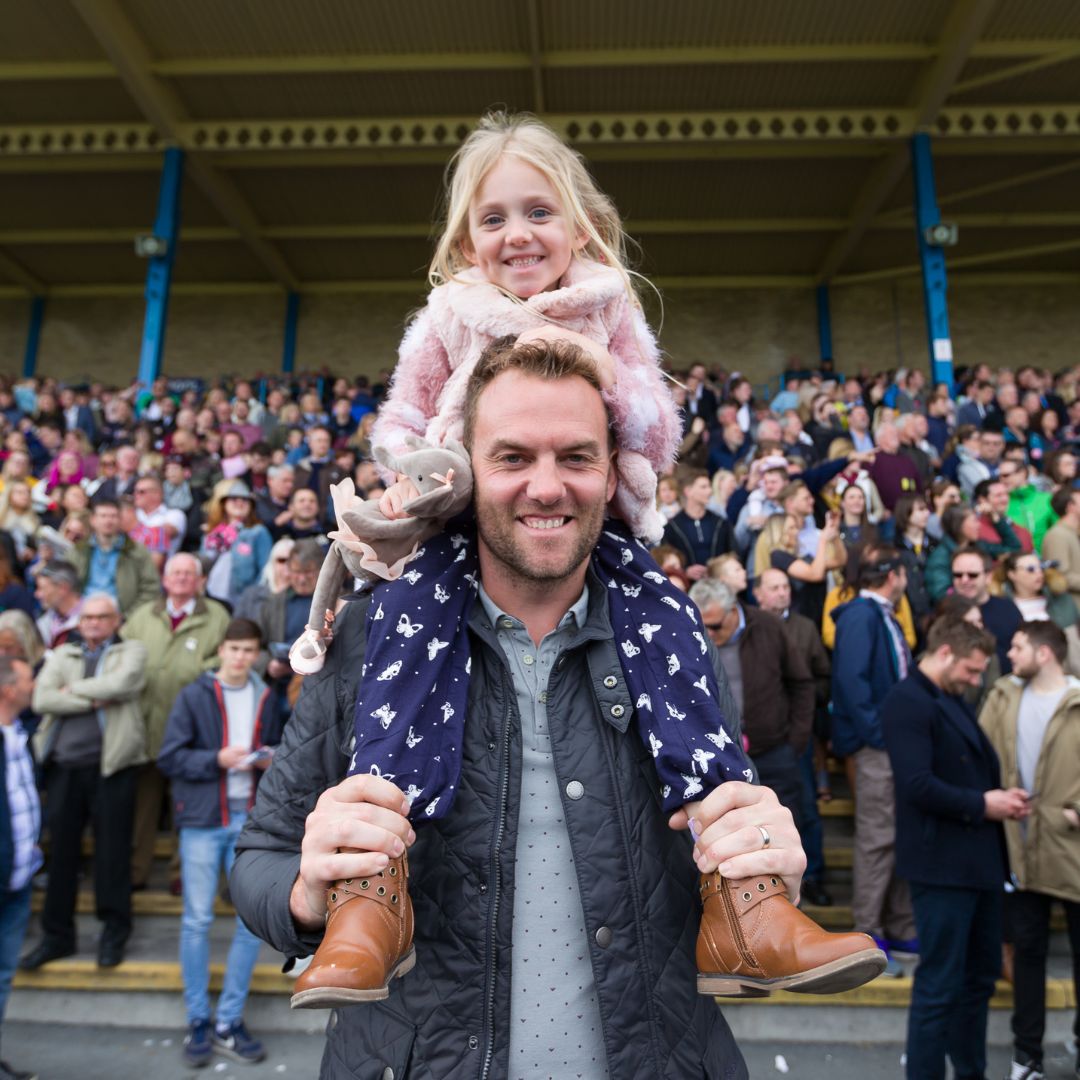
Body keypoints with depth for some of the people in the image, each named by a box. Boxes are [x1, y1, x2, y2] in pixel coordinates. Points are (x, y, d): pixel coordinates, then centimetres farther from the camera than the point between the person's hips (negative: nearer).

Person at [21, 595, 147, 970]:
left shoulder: (131, 651, 6)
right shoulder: (62, 655, 15)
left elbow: (121, 683, -15)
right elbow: (41, 699, -1)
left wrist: (73, 689, -3)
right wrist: (92, 701, -10)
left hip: (110, 763, -3)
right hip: (63, 765, 3)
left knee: (112, 849, 3)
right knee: (61, 848, 9)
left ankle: (114, 932, 18)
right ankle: (57, 935, 22)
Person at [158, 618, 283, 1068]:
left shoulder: (265, 700, 7)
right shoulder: (193, 696, -2)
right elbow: (169, 758, -5)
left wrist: (270, 760, -5)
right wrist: (217, 759, -17)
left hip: (250, 819, 3)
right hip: (202, 820, -3)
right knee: (197, 921, 5)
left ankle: (229, 1022, 19)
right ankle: (197, 1022, 22)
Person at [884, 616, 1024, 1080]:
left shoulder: (953, 701, 15)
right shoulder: (907, 702, -17)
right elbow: (918, 785, -25)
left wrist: (1001, 797, 1)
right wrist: (981, 804, -15)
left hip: (978, 859, 10)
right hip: (941, 864, -10)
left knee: (981, 975, 21)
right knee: (940, 985, 0)